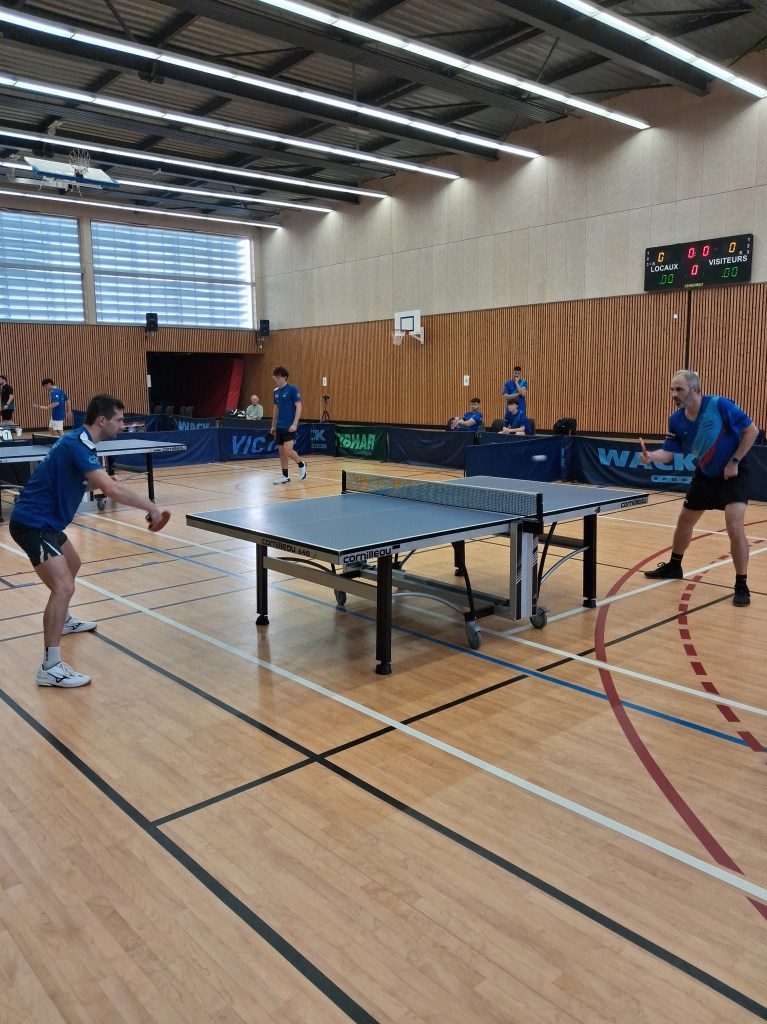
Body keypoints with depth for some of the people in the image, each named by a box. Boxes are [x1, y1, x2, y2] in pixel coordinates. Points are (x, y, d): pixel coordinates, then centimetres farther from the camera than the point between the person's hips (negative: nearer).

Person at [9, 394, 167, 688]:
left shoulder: (79, 443, 8)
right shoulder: (77, 445, -23)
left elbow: (83, 484, 20)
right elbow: (111, 490, -34)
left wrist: (99, 482, 1)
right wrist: (149, 506, -25)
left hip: (44, 521, 11)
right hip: (32, 523, -11)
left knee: (72, 565, 31)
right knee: (63, 587, -20)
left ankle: (63, 621, 54)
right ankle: (50, 667, -17)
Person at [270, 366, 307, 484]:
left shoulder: (292, 389, -10)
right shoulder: (276, 391, 11)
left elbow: (298, 407, -12)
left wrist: (294, 424, -20)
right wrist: (273, 425, 18)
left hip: (289, 427, -7)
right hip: (279, 427, 7)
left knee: (288, 450, -13)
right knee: (281, 451, 7)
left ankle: (301, 465, 13)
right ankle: (285, 476, 15)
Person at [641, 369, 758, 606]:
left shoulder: (720, 405, -24)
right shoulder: (676, 420, -9)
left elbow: (751, 431, -15)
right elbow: (668, 453, -9)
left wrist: (734, 461, -19)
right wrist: (651, 457, -31)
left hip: (733, 473, -6)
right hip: (705, 474, 6)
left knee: (734, 527, -18)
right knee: (684, 522, 14)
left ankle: (741, 586, -3)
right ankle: (674, 566, 38)